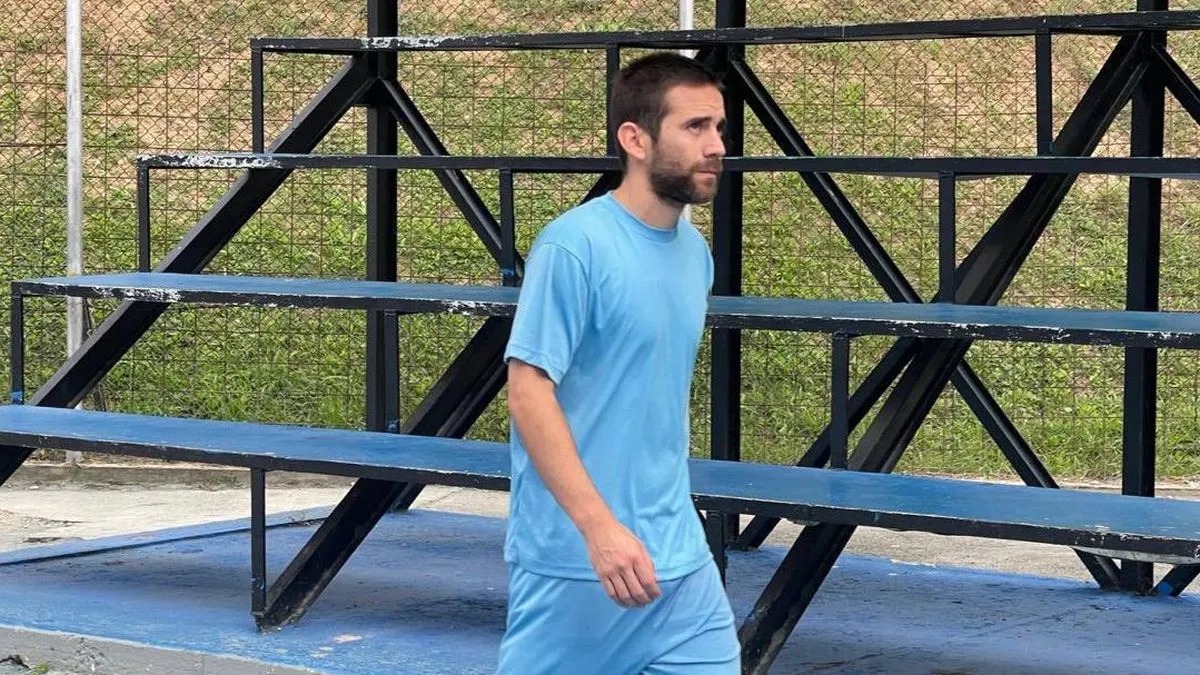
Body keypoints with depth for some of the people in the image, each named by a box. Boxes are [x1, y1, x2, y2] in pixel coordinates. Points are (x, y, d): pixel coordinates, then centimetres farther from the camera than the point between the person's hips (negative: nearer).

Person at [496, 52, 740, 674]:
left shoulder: (696, 252, 9)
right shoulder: (575, 245, -14)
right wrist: (599, 527, -24)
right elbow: (528, 393, -17)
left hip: (681, 559, 7)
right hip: (574, 562, -6)